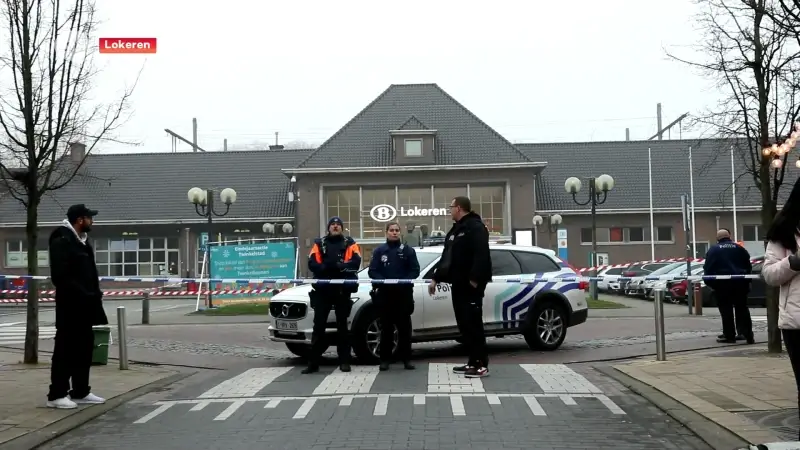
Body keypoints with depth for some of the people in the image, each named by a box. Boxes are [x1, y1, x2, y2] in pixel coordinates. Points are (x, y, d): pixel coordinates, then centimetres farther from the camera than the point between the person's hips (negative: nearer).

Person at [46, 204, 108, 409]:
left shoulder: (82, 241, 16)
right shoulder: (62, 241, -14)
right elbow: (60, 276, -21)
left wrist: (95, 294, 8)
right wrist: (82, 295, -21)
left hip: (85, 305, 10)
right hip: (70, 305, -10)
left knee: (84, 348, 13)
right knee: (65, 349, -4)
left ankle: (81, 392, 22)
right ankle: (57, 395, 4)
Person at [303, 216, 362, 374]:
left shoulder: (349, 243, 7)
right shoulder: (319, 243, 11)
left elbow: (355, 263, -9)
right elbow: (312, 263, -3)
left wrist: (340, 265, -25)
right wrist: (326, 268, -22)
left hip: (342, 290, -1)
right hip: (322, 289, 1)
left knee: (342, 325, 6)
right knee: (319, 325, 1)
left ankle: (344, 361, 11)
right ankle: (313, 362, 4)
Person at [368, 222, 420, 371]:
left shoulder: (408, 250, 7)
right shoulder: (379, 251, 9)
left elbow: (415, 270, 1)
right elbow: (372, 271, 1)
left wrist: (404, 281, -15)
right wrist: (383, 281, -16)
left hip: (404, 293, 0)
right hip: (385, 293, 0)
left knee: (404, 326, 1)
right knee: (386, 327, 3)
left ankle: (406, 358, 7)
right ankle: (385, 359, 9)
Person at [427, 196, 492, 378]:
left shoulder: (475, 227, -12)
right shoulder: (455, 230, 20)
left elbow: (481, 255, -23)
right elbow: (446, 257, 25)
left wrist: (475, 278, -29)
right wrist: (436, 278, 23)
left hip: (471, 284, -10)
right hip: (458, 284, 10)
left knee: (473, 323, -8)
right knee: (464, 324, 10)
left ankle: (482, 364, -4)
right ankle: (473, 361, 16)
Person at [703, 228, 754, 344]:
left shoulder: (713, 250, 1)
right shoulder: (739, 248, 11)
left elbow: (707, 268, -5)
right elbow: (748, 265, 15)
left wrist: (709, 283, 2)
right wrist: (746, 279, 23)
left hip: (722, 283, -3)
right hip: (739, 282, 3)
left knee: (726, 311, 1)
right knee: (742, 309, 8)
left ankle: (729, 336, 2)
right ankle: (748, 335, 3)